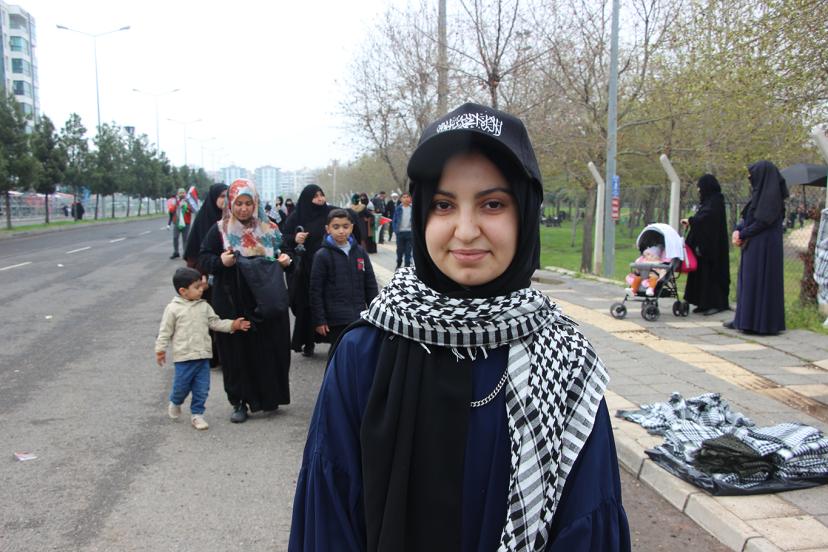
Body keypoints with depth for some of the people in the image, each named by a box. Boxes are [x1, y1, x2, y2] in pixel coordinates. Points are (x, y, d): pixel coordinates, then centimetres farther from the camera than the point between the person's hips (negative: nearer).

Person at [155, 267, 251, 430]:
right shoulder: (173, 308, -7)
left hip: (203, 355, 4)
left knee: (202, 388, 6)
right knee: (182, 385, 5)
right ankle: (175, 403, 37)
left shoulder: (204, 306, 5)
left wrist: (233, 325, -3)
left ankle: (197, 414, 20)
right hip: (184, 357, -4)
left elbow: (215, 323, 9)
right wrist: (160, 350, -4)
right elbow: (165, 331, -2)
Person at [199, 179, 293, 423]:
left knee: (271, 350, 6)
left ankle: (269, 397, 24)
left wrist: (286, 259, -7)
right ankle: (240, 402, 17)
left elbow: (284, 253, 16)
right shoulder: (219, 230, 0)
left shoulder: (269, 229, 6)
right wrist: (220, 261, -21)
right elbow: (203, 260, 0)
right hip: (233, 304, -2)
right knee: (237, 352, 3)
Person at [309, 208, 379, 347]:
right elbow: (316, 290, -6)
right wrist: (319, 320, -8)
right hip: (335, 320, -4)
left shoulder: (360, 252, 5)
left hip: (360, 317, 4)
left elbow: (370, 284, 11)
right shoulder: (322, 255, -6)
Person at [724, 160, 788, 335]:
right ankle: (744, 320, 18)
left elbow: (763, 221, -19)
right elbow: (747, 217, 15)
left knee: (758, 282, -7)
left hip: (764, 247, -9)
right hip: (752, 245, 9)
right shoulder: (760, 193, 16)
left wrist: (743, 235, -11)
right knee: (747, 281, 11)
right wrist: (738, 230, -3)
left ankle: (759, 322, -3)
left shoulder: (771, 194, -13)